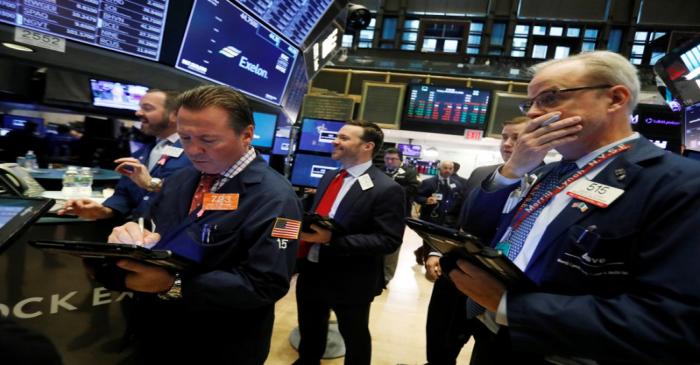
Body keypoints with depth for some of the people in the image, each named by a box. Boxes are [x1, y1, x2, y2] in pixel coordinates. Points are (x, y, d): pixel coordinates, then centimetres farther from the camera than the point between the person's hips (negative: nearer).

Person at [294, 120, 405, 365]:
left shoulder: (386, 189, -19)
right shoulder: (329, 177, 5)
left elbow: (389, 241, -24)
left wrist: (331, 240, -30)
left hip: (350, 281, -6)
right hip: (311, 272, 7)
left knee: (354, 337, 20)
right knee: (309, 331, 27)